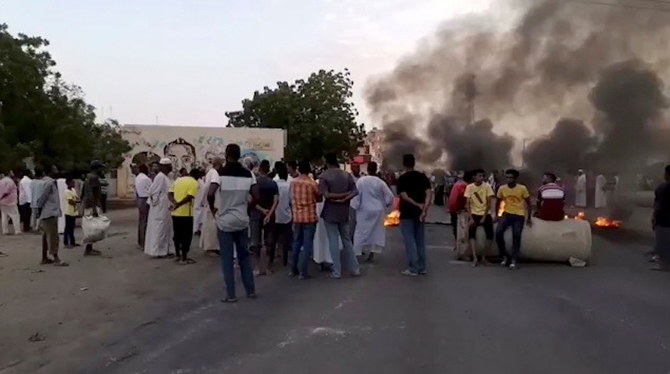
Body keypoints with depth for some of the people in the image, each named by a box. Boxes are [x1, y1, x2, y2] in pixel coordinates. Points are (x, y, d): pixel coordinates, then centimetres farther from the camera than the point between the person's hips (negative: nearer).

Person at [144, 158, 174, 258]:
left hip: (164, 209, 10)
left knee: (165, 230, 13)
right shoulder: (160, 177, -17)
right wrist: (155, 202, -12)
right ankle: (156, 251, 4)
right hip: (159, 209, -10)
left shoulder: (165, 177, 12)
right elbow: (152, 191, -20)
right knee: (159, 229, -3)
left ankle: (163, 250, 20)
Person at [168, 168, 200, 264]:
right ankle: (184, 258, 5)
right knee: (186, 236, 2)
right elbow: (189, 197, -22)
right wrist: (178, 205, -21)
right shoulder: (195, 183, -7)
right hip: (186, 213, -7)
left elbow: (169, 193, 3)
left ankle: (177, 255, 25)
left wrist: (175, 203, -10)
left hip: (175, 212, 7)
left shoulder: (178, 179, 13)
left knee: (177, 234, 16)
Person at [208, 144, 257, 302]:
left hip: (225, 221, -4)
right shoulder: (248, 173, 2)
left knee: (227, 258, 4)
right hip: (242, 221, 4)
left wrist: (213, 209, -6)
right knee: (244, 255, 15)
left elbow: (210, 194, -23)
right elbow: (256, 197, 0)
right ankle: (251, 290, 19)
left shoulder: (220, 172, -10)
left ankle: (231, 294, 6)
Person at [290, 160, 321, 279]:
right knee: (307, 244, 0)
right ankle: (303, 271, 0)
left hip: (297, 217, 4)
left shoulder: (293, 182, 1)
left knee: (296, 243, 15)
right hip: (309, 217, -4)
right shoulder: (313, 183, -11)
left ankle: (293, 269, 21)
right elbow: (319, 199, 2)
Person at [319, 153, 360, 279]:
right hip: (344, 212, 4)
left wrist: (337, 196, -10)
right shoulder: (347, 175, 4)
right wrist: (344, 199, -15)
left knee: (333, 242, 1)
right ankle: (354, 268, 16)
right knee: (347, 240, 14)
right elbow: (355, 191, -6)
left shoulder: (323, 176, -9)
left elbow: (325, 194, -19)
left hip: (330, 213, -4)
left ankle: (337, 271, 4)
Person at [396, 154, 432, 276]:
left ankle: (413, 269, 1)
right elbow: (428, 193, -8)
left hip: (407, 214, -4)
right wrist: (424, 209, -15)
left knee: (410, 241, 0)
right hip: (420, 213, 5)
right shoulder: (423, 176, 5)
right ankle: (422, 268, 17)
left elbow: (404, 196, -17)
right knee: (420, 241, 12)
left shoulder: (402, 178, -6)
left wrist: (418, 205, -13)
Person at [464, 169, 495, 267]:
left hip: (485, 214, 1)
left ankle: (483, 256, 11)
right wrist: (470, 217, -14)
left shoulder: (487, 186, -7)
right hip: (474, 214, -1)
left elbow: (489, 203, -7)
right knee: (472, 235, -16)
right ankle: (474, 258, -17)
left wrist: (484, 217, -12)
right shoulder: (469, 187, -6)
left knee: (490, 236, -6)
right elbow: (467, 203, -6)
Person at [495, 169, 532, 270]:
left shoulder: (522, 188, -9)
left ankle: (513, 260, 1)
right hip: (507, 214, 2)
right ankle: (505, 256, 0)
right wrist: (496, 215, 9)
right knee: (498, 232, -17)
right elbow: (498, 202, 12)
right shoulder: (502, 188, -3)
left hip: (519, 216, -2)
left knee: (516, 237, -9)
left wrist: (529, 217, -1)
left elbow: (528, 203, 0)